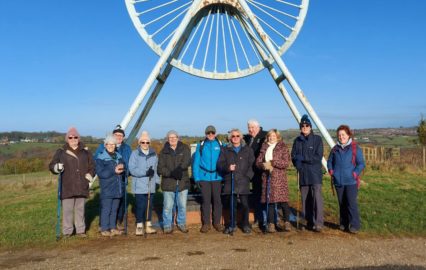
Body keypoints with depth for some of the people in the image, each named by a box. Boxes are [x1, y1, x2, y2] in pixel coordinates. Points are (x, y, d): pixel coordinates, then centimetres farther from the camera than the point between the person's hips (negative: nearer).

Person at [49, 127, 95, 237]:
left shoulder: (85, 151, 11)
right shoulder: (61, 151, 3)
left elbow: (92, 165, 17)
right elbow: (51, 165, 1)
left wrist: (89, 176, 3)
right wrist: (57, 167, -21)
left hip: (81, 186, 2)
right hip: (67, 187, -2)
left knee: (80, 208, 10)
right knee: (67, 209, -1)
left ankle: (80, 230, 19)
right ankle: (67, 231, 10)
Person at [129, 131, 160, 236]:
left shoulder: (153, 154, 11)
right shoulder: (135, 154, -3)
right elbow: (132, 169, -12)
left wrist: (157, 180, 8)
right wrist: (145, 172, -20)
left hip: (151, 185, 4)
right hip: (139, 186, -4)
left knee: (149, 206, 10)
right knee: (140, 206, -3)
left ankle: (148, 226, 21)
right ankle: (139, 226, 9)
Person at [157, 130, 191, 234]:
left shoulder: (185, 149, 4)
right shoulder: (163, 152, 4)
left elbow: (187, 161, -12)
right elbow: (160, 168, -4)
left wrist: (179, 169, -30)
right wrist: (171, 173, -21)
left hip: (182, 182, 1)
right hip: (168, 183, -1)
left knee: (182, 205, 11)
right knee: (168, 206, 2)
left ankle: (181, 224, 28)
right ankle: (167, 226, 18)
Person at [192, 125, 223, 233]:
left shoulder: (220, 145, 1)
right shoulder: (200, 145, 1)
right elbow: (196, 162, 1)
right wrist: (196, 178, -5)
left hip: (217, 177, 0)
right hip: (204, 177, 0)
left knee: (217, 200, 8)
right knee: (206, 200, 6)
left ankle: (217, 222, 21)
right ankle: (206, 223, 17)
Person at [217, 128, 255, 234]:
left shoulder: (247, 149, 12)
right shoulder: (225, 150, 13)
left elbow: (252, 164, 6)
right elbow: (219, 164, 5)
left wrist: (248, 176, -7)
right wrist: (227, 168, -14)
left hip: (243, 182, 0)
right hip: (230, 181, 1)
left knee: (244, 204, -2)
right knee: (231, 204, 1)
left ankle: (245, 225, 12)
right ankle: (231, 225, 13)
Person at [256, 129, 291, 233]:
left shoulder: (283, 147, 3)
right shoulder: (264, 147, 14)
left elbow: (286, 163, -7)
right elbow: (258, 161, 10)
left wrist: (272, 163, -12)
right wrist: (264, 165, -11)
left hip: (280, 177, -3)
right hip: (267, 177, 4)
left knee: (283, 200, -8)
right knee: (269, 201, 4)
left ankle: (287, 222, 5)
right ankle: (271, 224, 9)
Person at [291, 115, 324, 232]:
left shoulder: (317, 139, -1)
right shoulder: (297, 141, 10)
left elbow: (318, 157, -8)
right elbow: (293, 156, 9)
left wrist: (303, 158, -12)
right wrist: (297, 163, -12)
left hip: (315, 174, -4)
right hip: (302, 174, 4)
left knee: (317, 197, -12)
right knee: (305, 199, 8)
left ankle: (318, 223, -10)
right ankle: (309, 222, 18)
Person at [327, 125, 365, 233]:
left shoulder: (355, 148, -2)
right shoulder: (335, 149, 10)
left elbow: (361, 164, -3)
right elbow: (329, 161, 22)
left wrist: (355, 173, -17)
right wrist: (330, 170, 5)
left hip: (351, 181, -4)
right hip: (338, 181, 4)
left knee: (352, 203, -8)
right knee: (342, 203, 11)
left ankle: (354, 225, 1)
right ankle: (344, 224, 22)